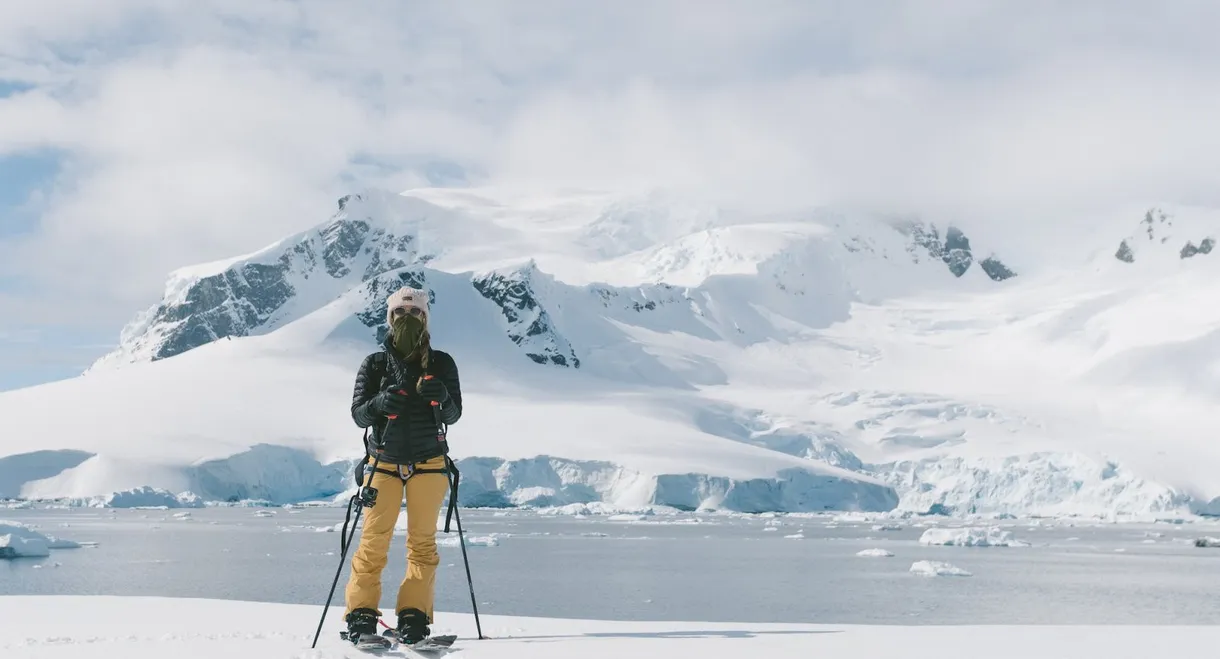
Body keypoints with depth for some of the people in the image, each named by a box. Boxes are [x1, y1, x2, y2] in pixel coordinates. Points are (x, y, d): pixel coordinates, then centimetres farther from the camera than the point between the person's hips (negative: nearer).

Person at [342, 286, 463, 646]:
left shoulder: (441, 364, 4)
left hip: (428, 463, 1)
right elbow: (357, 413, 0)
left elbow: (453, 415, 1)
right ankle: (362, 614, 1)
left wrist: (441, 398, -22)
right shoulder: (375, 363, 4)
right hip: (383, 463, 0)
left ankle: (413, 616, 4)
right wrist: (380, 403, -22)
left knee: (422, 541, 0)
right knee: (374, 540, -5)